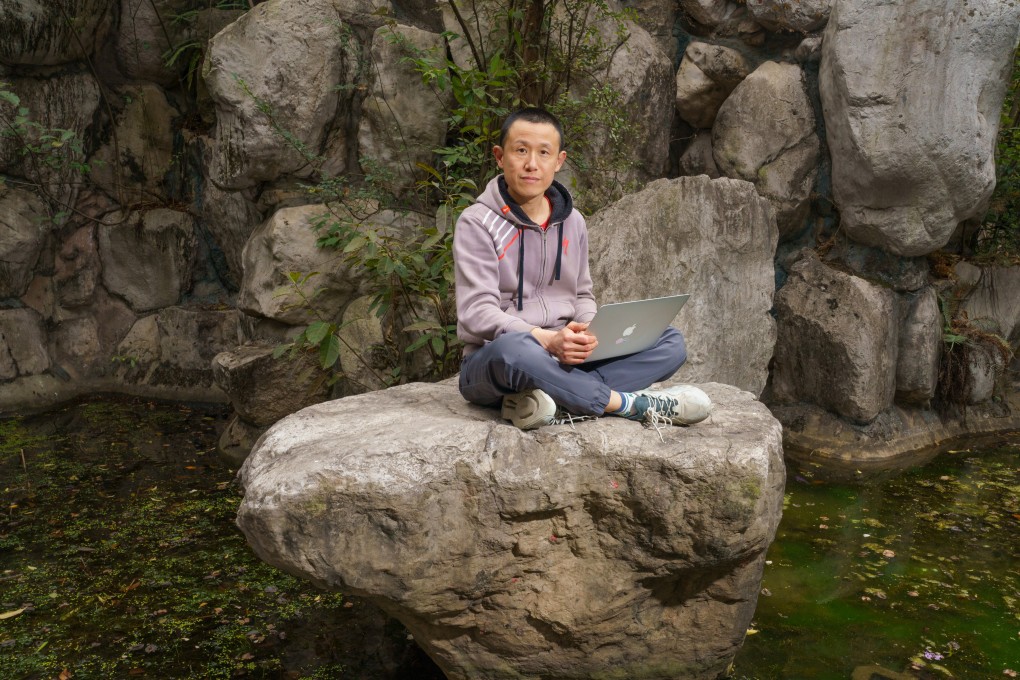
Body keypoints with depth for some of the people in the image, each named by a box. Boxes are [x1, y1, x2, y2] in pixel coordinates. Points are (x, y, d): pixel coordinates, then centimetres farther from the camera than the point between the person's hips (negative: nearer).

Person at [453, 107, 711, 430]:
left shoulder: (572, 222, 11)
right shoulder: (477, 223, -6)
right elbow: (477, 312, -15)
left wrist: (588, 330, -8)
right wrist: (547, 340, -30)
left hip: (566, 359, 6)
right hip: (492, 362, -6)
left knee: (670, 342, -10)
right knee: (514, 348, -42)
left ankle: (560, 403, -31)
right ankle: (631, 403, -24)